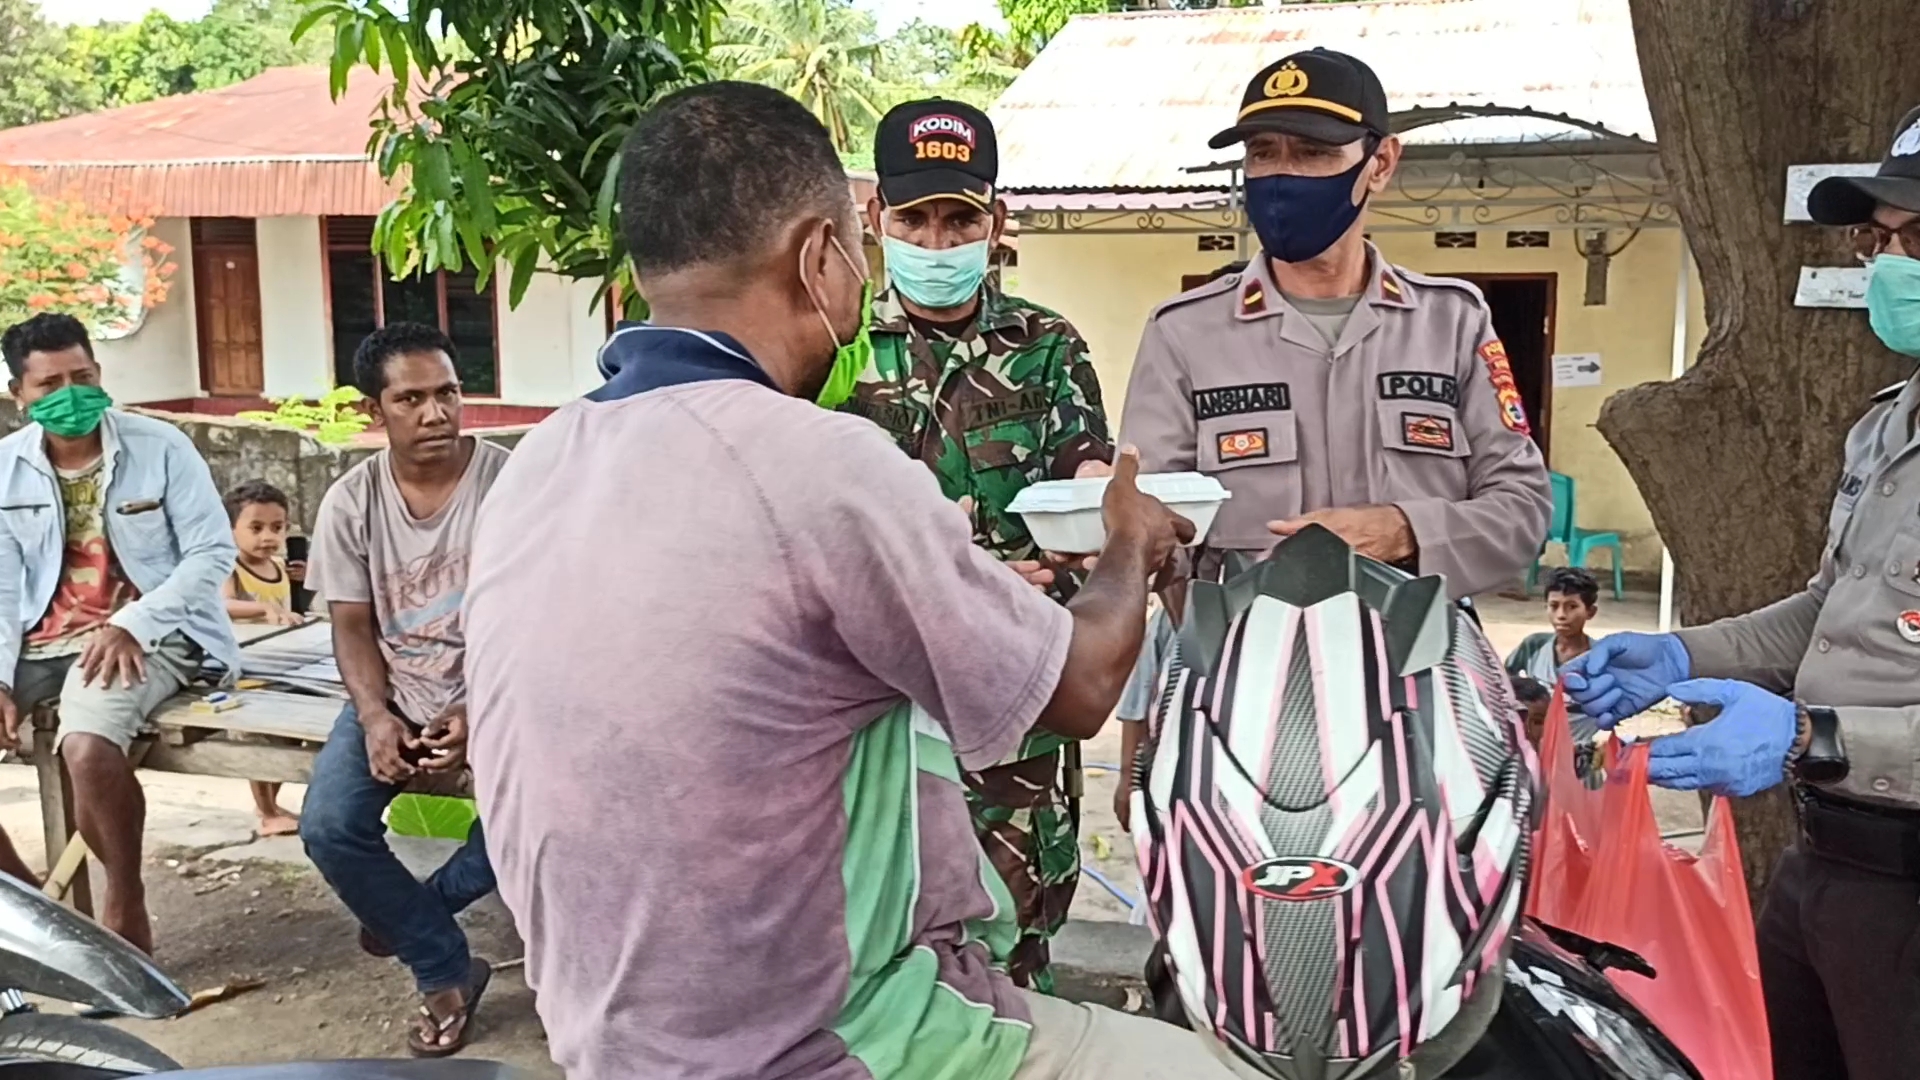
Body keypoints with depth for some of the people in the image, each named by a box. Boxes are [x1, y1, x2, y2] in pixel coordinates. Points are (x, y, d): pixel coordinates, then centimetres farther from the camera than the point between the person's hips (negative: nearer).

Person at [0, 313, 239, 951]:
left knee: (87, 747, -32)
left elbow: (213, 552, -7)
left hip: (146, 632, -5)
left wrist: (131, 624, -19)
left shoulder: (158, 447, -5)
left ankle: (124, 904, -9)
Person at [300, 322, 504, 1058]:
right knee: (329, 826, -19)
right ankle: (446, 972, 1)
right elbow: (353, 627, 0)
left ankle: (424, 906, 2)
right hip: (395, 698, 3)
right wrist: (375, 717, -17)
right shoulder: (350, 502, -3)